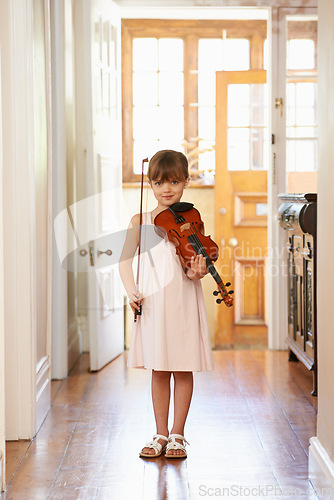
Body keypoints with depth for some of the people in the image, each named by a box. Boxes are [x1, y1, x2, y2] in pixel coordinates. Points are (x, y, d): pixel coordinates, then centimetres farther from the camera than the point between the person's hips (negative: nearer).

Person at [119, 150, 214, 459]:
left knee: (182, 370, 4)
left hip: (184, 304, -1)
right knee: (159, 371, 8)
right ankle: (161, 434, 19)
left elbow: (197, 263, -4)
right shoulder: (140, 222, 5)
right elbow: (126, 261, 6)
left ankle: (177, 435, 16)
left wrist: (196, 273, -26)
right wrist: (131, 291, -9)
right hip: (152, 304, 1)